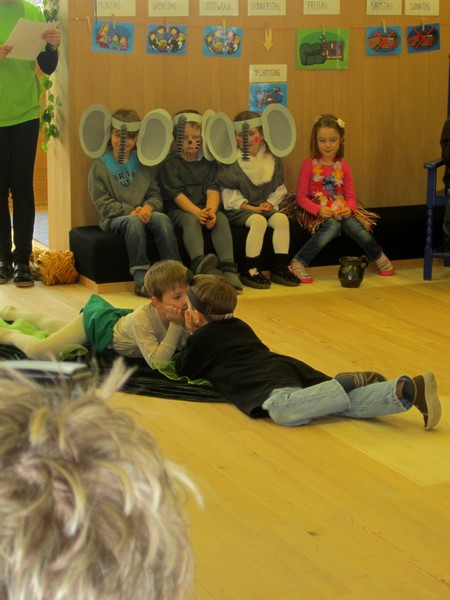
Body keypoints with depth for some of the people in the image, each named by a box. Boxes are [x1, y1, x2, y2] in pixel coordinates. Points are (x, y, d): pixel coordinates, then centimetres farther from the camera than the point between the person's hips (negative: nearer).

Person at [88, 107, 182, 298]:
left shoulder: (143, 164, 17)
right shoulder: (100, 165, 6)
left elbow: (155, 194, 11)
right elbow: (102, 203, -3)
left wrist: (148, 207, -13)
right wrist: (130, 211, -16)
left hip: (143, 213, 3)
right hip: (113, 219, -3)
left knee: (162, 218, -30)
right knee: (134, 222, -37)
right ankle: (140, 278, -36)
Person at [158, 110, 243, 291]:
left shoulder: (208, 162, 11)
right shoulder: (170, 163, 0)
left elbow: (212, 190, -2)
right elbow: (177, 195, -12)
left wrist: (210, 210, -24)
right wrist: (198, 212, -27)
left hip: (205, 208, 3)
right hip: (178, 210, -3)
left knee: (221, 218, -28)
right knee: (191, 220, -36)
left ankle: (228, 268, -40)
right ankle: (199, 263, -60)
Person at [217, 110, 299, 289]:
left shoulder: (272, 159, 8)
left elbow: (278, 189, 14)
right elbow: (228, 193, -5)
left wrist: (271, 202, -6)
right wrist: (250, 208, -13)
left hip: (265, 207, 4)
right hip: (238, 209, -4)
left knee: (282, 219, -25)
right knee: (259, 221, -33)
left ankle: (280, 267, -17)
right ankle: (250, 270, -26)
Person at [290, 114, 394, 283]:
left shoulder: (343, 166, 7)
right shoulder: (309, 164, -4)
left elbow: (350, 195, 9)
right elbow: (301, 197, -5)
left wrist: (349, 208, -14)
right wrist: (318, 209, -22)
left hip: (342, 211, 3)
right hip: (319, 213, -3)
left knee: (357, 227, -27)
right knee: (333, 226, -36)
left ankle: (379, 258, 1)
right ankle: (298, 263, -33)